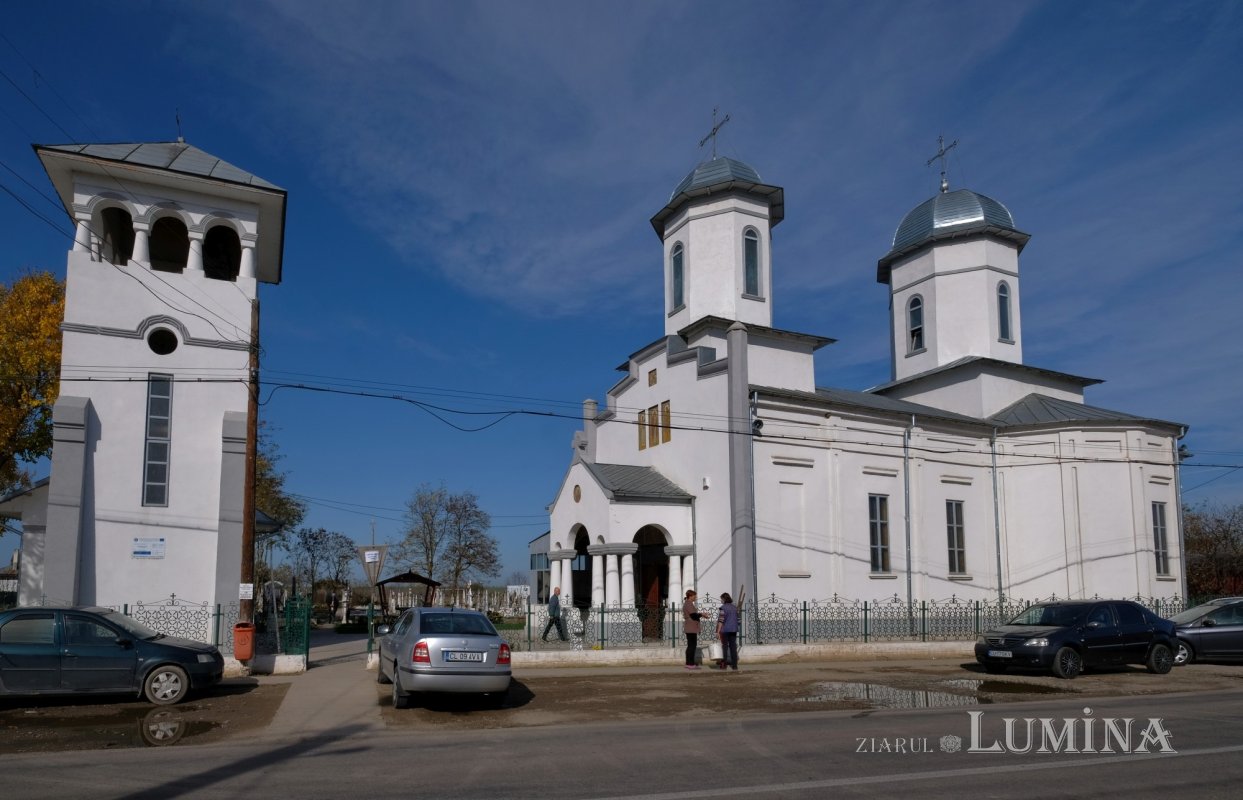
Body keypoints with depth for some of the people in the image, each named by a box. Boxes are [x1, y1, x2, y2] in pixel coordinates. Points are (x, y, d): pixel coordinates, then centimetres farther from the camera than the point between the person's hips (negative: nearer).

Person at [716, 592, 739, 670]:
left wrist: (718, 631, -14)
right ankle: (734, 665, 6)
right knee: (733, 647, 7)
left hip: (725, 630, -5)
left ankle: (724, 664, 3)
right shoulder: (734, 607, 9)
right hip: (734, 630, 5)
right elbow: (737, 619, 13)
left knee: (724, 647, 2)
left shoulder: (723, 607, -10)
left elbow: (721, 620, -15)